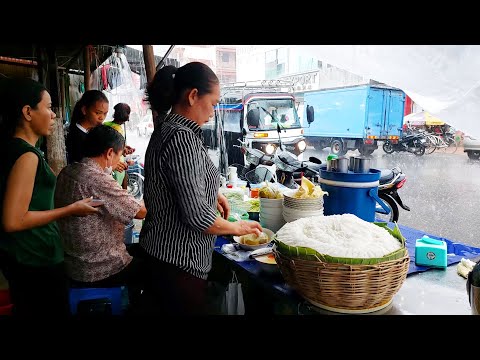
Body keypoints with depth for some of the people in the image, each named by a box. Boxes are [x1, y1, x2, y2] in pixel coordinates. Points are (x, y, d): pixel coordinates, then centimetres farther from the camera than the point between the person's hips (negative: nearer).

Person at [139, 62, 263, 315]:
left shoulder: (165, 130, 8)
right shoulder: (183, 137, -23)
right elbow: (196, 215, -26)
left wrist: (211, 194, 12)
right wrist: (236, 227, -10)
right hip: (178, 260, -9)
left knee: (162, 307, 22)